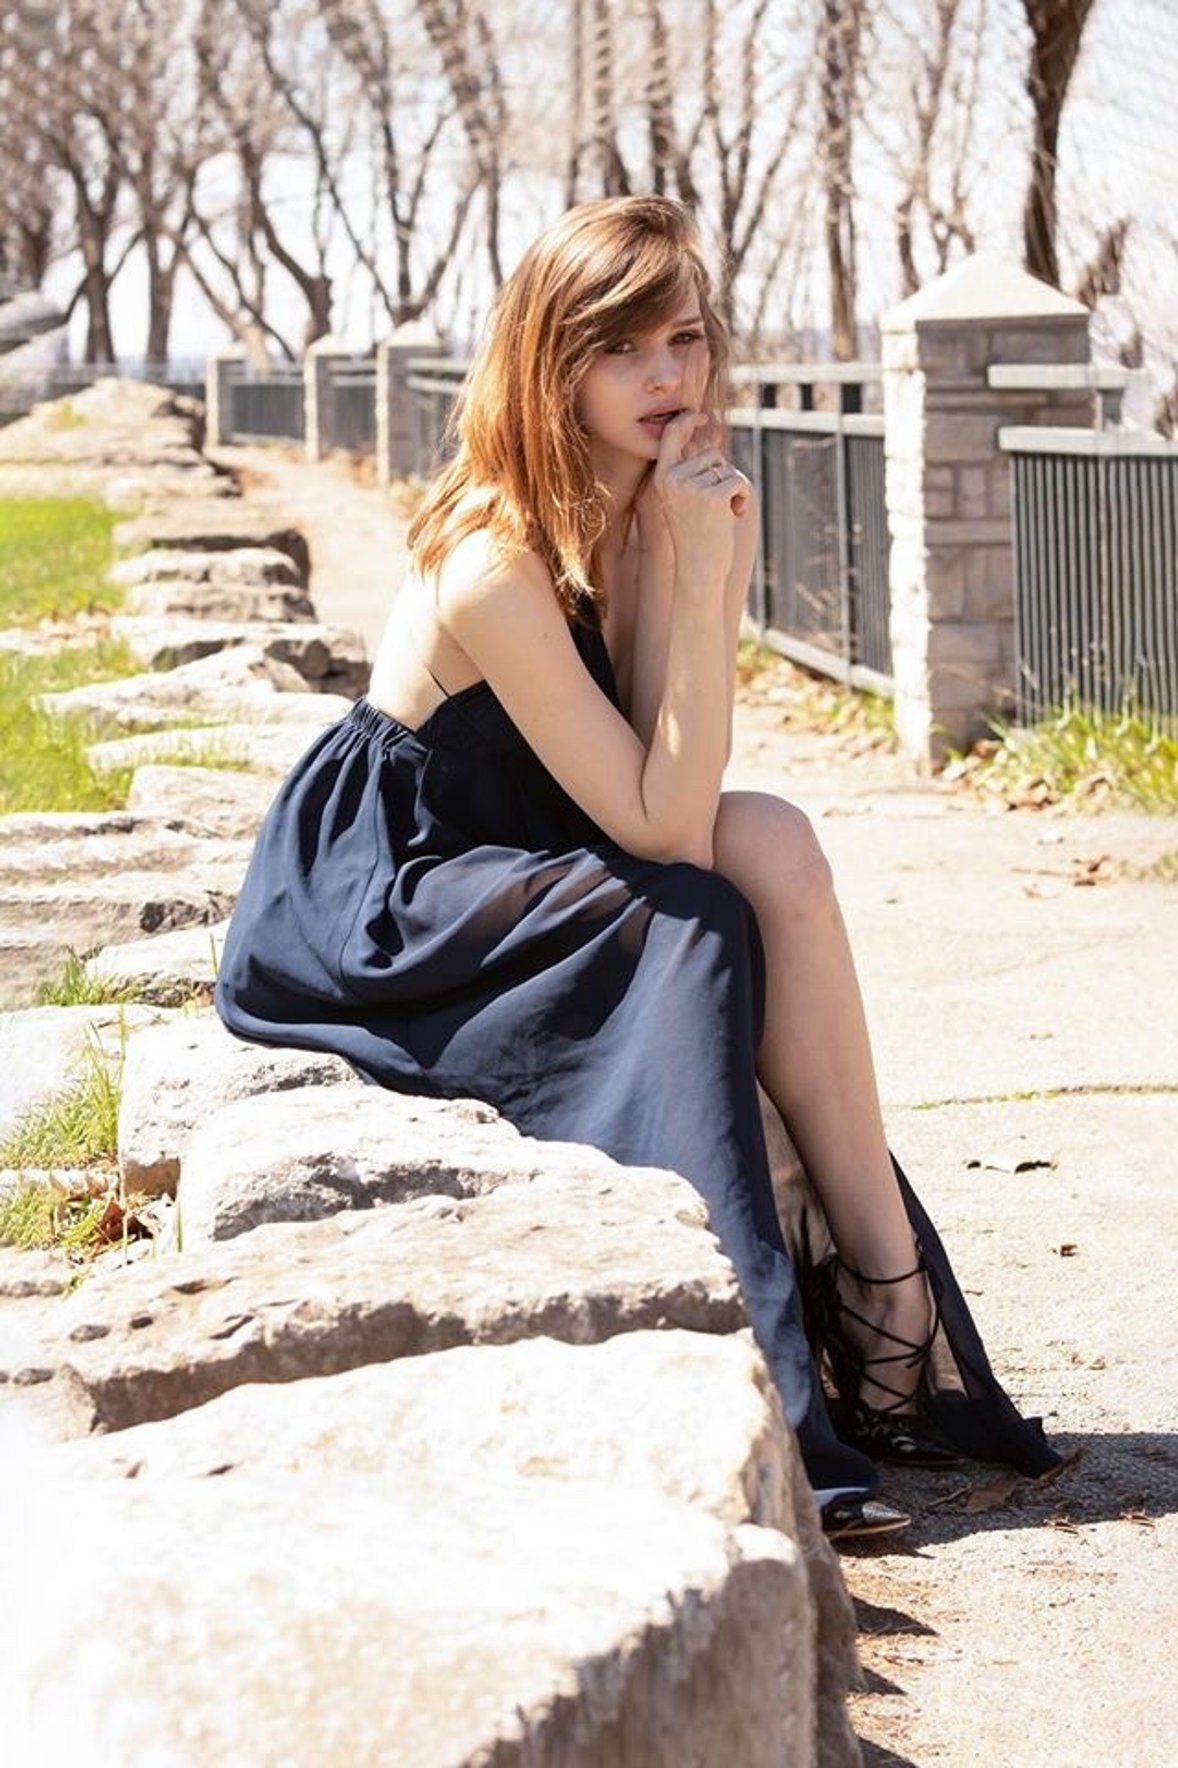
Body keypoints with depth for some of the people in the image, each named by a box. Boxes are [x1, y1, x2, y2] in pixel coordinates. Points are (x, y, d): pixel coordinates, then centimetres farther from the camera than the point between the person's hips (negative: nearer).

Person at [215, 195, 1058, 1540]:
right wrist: (698, 579, -27)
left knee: (773, 843, -17)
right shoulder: (494, 567, -25)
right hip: (367, 914, -7)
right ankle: (889, 1294, -15)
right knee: (703, 922, -24)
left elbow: (679, 811, -13)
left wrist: (708, 560, -20)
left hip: (515, 889, 7)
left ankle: (880, 1294, -16)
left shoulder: (695, 509, -2)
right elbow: (662, 825, -26)